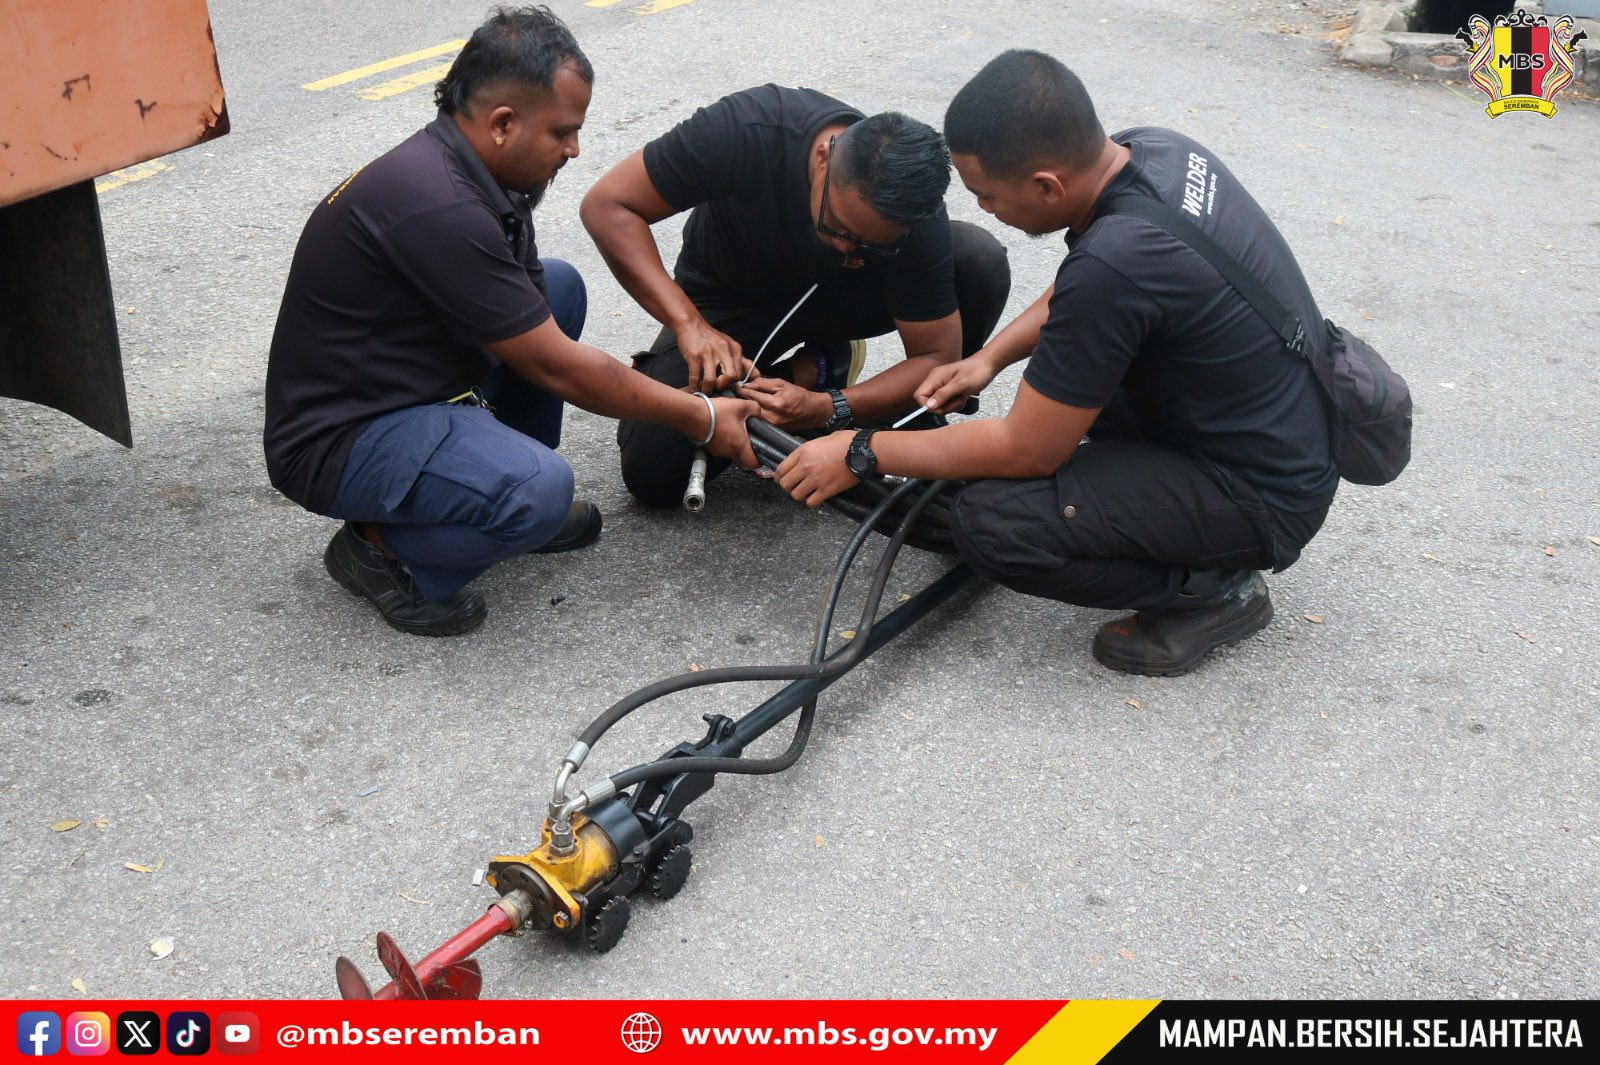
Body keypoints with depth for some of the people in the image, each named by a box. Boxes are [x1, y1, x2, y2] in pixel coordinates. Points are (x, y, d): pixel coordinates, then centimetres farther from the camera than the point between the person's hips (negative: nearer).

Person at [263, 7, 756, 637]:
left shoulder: (457, 166, 1)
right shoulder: (436, 206, -28)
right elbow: (554, 366, -21)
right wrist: (701, 419, -11)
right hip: (337, 441, -10)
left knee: (556, 285, 10)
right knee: (537, 488, -33)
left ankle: (513, 501, 14)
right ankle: (379, 547, -4)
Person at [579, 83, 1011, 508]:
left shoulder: (918, 220, -30)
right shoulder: (749, 130, -36)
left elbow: (936, 357, -22)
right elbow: (607, 205, -30)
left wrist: (825, 409, -37)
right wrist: (689, 324, -40)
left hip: (835, 297, 0)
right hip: (727, 302, 0)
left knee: (980, 260, -28)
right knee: (652, 475, -19)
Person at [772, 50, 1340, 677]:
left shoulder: (1112, 265, -31)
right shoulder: (1151, 149, -4)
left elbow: (1027, 451, -19)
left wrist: (862, 455, -10)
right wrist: (991, 357, 6)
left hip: (1265, 499, -9)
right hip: (1291, 436, 9)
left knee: (989, 523, -20)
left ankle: (1210, 588, 0)